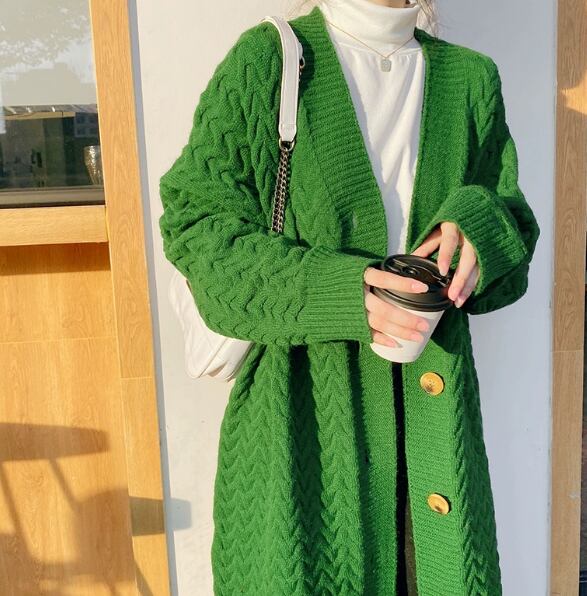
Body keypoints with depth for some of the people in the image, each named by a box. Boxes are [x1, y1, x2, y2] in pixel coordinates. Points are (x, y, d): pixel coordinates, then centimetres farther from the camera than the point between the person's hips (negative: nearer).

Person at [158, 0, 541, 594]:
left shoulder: (472, 77, 10)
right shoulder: (264, 60, -2)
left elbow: (514, 227, 14)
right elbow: (198, 225, -6)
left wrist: (480, 227, -11)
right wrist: (336, 290, -20)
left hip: (432, 407, 3)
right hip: (301, 415, -3)